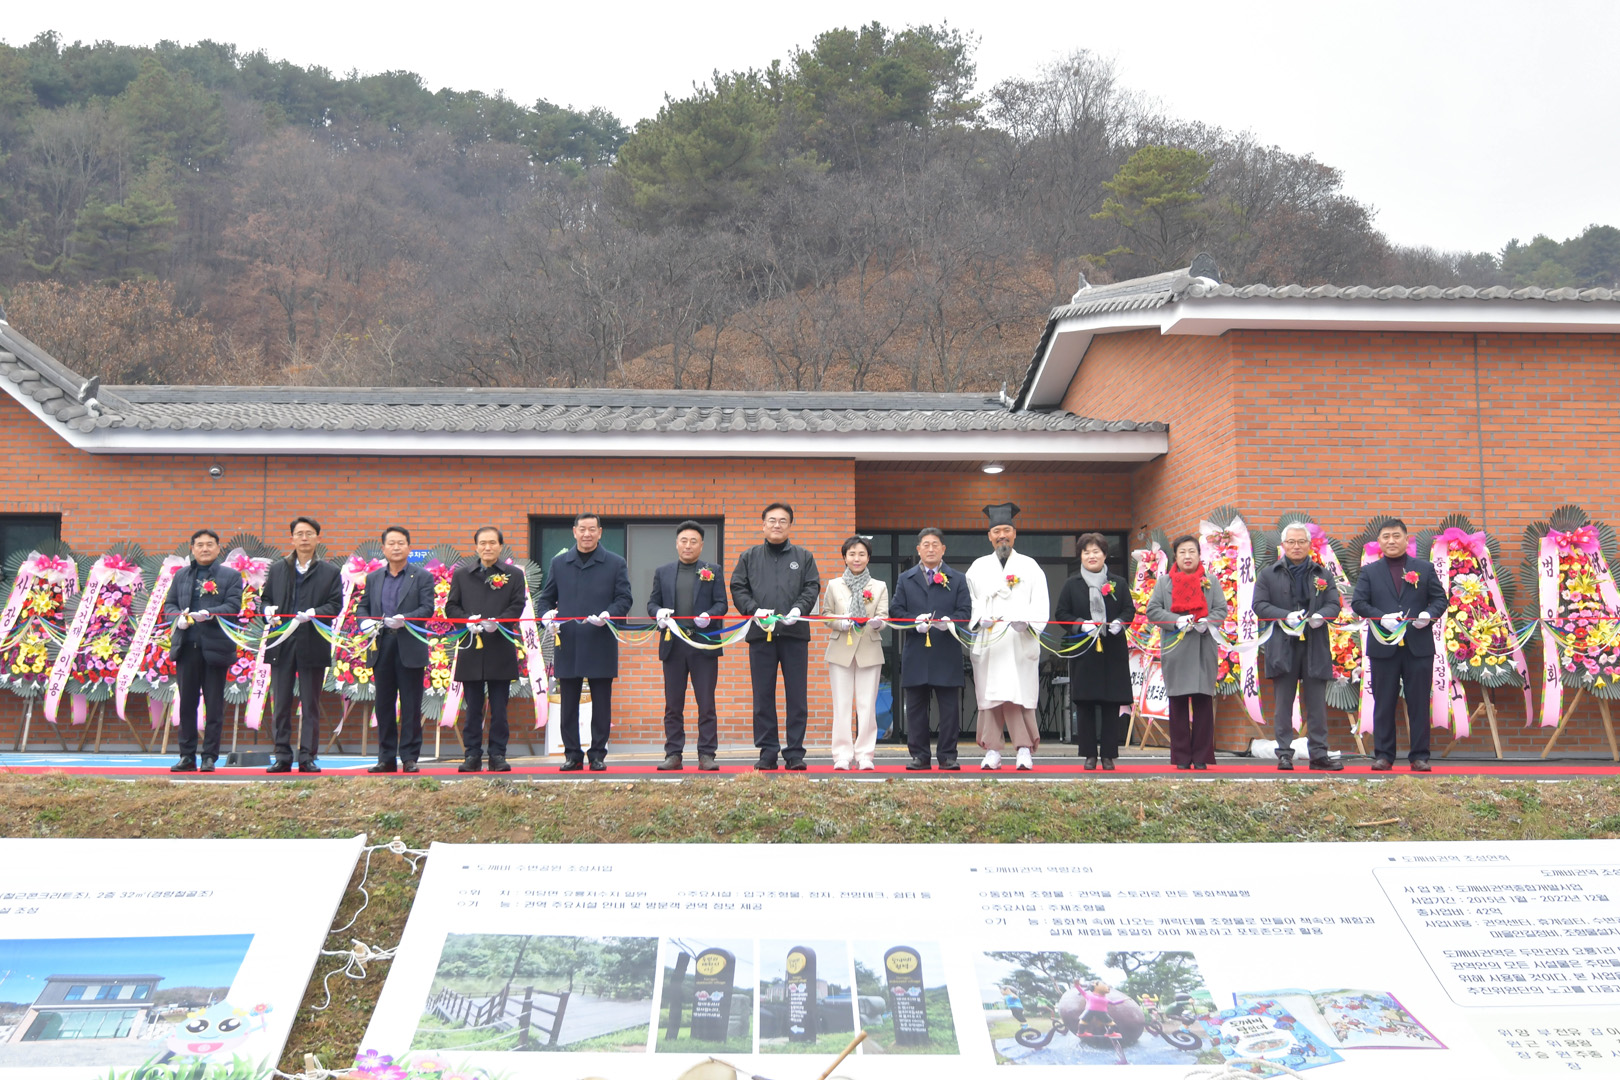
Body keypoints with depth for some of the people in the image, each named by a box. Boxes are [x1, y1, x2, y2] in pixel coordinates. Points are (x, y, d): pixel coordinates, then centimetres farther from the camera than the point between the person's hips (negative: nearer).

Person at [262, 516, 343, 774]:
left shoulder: (329, 572, 6)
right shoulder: (277, 569, 14)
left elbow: (335, 604, -1)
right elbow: (266, 598, 14)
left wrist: (314, 613, -18)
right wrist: (269, 615, -7)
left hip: (313, 645, -2)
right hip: (282, 644, 2)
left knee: (311, 705, 2)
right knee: (281, 704, 4)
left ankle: (308, 757, 7)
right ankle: (282, 757, 11)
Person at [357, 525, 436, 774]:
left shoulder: (422, 576, 5)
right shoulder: (373, 578, 17)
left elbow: (427, 608, -5)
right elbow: (363, 606, 16)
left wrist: (405, 619, -22)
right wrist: (365, 622, -7)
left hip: (410, 649, -3)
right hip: (381, 648, 4)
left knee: (410, 706, -1)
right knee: (384, 705, 6)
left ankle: (409, 757, 4)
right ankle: (386, 758, 13)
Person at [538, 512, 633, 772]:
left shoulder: (615, 564, 6)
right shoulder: (559, 563, 13)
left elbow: (624, 599, 2)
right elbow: (546, 597, 15)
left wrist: (608, 615, -18)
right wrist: (547, 617, -6)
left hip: (601, 645, -2)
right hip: (568, 645, 2)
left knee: (601, 704, 2)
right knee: (568, 704, 5)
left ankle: (598, 755, 11)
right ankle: (572, 754, 13)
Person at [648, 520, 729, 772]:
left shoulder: (713, 571, 8)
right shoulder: (662, 572, 14)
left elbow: (721, 603, 3)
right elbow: (652, 602, 12)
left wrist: (708, 615, -17)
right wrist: (658, 612, -11)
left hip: (704, 644, -2)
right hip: (673, 645, 2)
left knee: (706, 704, -1)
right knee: (673, 705, 5)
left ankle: (707, 755, 4)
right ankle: (673, 755, 11)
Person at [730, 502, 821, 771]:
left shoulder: (804, 557, 12)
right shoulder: (748, 557, 13)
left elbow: (812, 587, 4)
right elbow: (738, 589, 6)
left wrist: (798, 609, -14)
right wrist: (754, 610, -11)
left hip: (795, 633, 0)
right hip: (760, 633, 1)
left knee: (797, 696, 0)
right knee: (763, 697, 3)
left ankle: (795, 753, 6)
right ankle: (767, 752, 9)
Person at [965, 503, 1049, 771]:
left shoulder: (1030, 566, 11)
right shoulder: (978, 567, 15)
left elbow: (1040, 606, 3)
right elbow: (968, 601, 7)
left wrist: (1026, 621, -17)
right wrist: (980, 619, -13)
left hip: (1021, 643, -1)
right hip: (987, 643, 2)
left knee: (1020, 696, -8)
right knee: (989, 696, 0)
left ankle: (1025, 749, -3)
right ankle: (992, 751, 4)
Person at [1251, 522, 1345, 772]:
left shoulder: (1322, 575, 14)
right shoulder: (1269, 575, 8)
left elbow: (1334, 604, 9)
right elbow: (1259, 605, 0)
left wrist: (1321, 616, -14)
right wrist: (1286, 616, -15)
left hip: (1316, 648, 2)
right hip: (1282, 648, -1)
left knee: (1316, 704, 3)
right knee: (1283, 704, 1)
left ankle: (1319, 754, 9)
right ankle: (1284, 754, 6)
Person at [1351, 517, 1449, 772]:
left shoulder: (1425, 568, 10)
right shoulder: (1369, 571, 9)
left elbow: (1440, 598, 8)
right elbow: (1358, 603, 0)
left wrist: (1429, 614, -14)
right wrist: (1382, 618, -16)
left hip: (1419, 646, 0)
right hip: (1383, 646, 0)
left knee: (1419, 704, 3)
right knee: (1384, 704, 4)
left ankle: (1419, 756, 9)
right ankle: (1383, 756, 10)